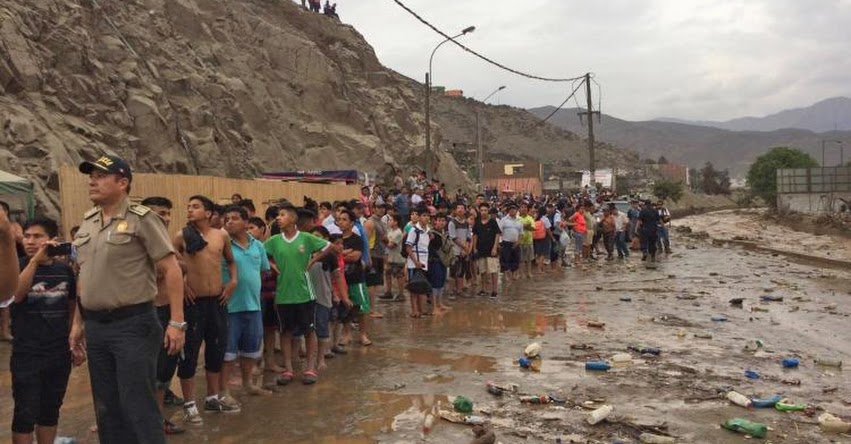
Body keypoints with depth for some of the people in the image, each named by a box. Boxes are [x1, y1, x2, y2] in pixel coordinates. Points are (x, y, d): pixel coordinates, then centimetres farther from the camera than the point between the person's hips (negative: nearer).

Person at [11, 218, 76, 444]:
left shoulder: (64, 269, 3)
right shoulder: (18, 266, -4)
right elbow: (16, 294, -25)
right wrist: (35, 260, -32)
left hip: (60, 353, 3)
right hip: (26, 354, -3)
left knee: (51, 410, 14)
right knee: (26, 413, -1)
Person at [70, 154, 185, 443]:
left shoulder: (142, 219, -9)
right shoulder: (87, 222, 12)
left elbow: (171, 270, -12)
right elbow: (84, 277, 19)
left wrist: (177, 322, -17)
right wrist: (78, 322, 17)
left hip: (133, 324, -7)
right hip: (95, 327, 7)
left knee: (138, 406, -3)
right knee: (106, 407, 15)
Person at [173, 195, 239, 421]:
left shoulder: (222, 236, 5)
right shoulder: (181, 236, -4)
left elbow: (231, 261, 20)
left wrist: (234, 280, 6)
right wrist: (180, 285, -6)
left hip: (218, 300, 4)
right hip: (194, 301, -4)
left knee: (217, 349, 13)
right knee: (189, 352, 0)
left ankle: (213, 397, 28)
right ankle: (189, 403, 11)